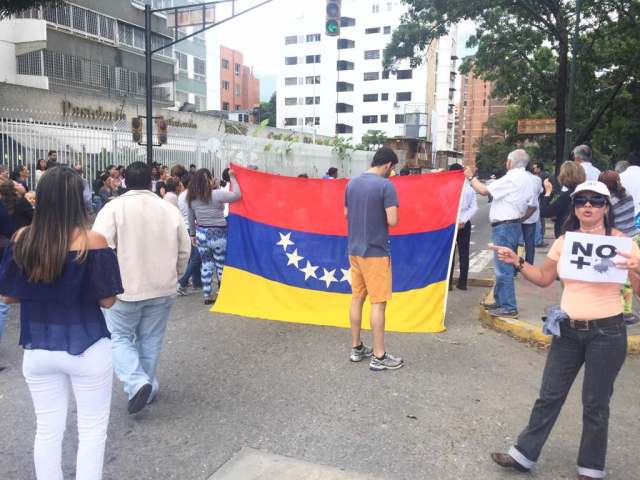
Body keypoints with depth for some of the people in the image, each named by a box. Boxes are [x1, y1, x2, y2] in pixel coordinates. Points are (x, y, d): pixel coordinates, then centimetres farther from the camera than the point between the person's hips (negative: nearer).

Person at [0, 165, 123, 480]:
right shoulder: (92, 241, -16)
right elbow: (107, 300, -13)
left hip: (37, 349, 4)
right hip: (86, 348, -4)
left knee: (47, 429, 17)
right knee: (92, 429, 12)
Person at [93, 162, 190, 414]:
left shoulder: (114, 207, -10)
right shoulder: (170, 209, 1)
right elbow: (184, 250, 6)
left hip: (125, 288, -3)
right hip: (162, 289, 4)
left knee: (119, 336, 11)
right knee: (150, 340, 15)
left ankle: (137, 383, -5)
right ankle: (148, 387, 25)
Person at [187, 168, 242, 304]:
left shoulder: (192, 197, 1)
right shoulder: (217, 194, -16)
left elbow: (191, 218, 10)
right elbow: (237, 195, -13)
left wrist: (193, 234, 22)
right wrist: (232, 177, -4)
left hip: (201, 234, 5)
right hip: (218, 234, -4)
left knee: (206, 265, 12)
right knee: (221, 265, 9)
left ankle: (207, 296, 17)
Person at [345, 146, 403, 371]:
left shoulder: (352, 183, 8)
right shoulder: (386, 185, -14)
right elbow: (392, 221, -18)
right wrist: (387, 215, 3)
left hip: (354, 249, 7)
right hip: (376, 252, -7)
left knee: (357, 298, 13)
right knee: (378, 302, -1)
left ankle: (356, 348, 22)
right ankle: (379, 356, 5)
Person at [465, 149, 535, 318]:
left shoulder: (512, 178, -14)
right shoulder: (526, 179, 16)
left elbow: (484, 190, -16)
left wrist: (471, 177, -1)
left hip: (504, 226, -10)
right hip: (514, 225, 10)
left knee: (503, 267, -7)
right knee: (502, 266, 17)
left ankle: (508, 307, -4)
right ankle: (500, 301, 26)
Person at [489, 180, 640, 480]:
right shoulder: (563, 241, 3)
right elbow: (544, 278, 12)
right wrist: (517, 262, -1)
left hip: (606, 334, -4)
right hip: (568, 331, 4)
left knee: (595, 403, 9)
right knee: (549, 395, 12)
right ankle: (524, 455, 24)